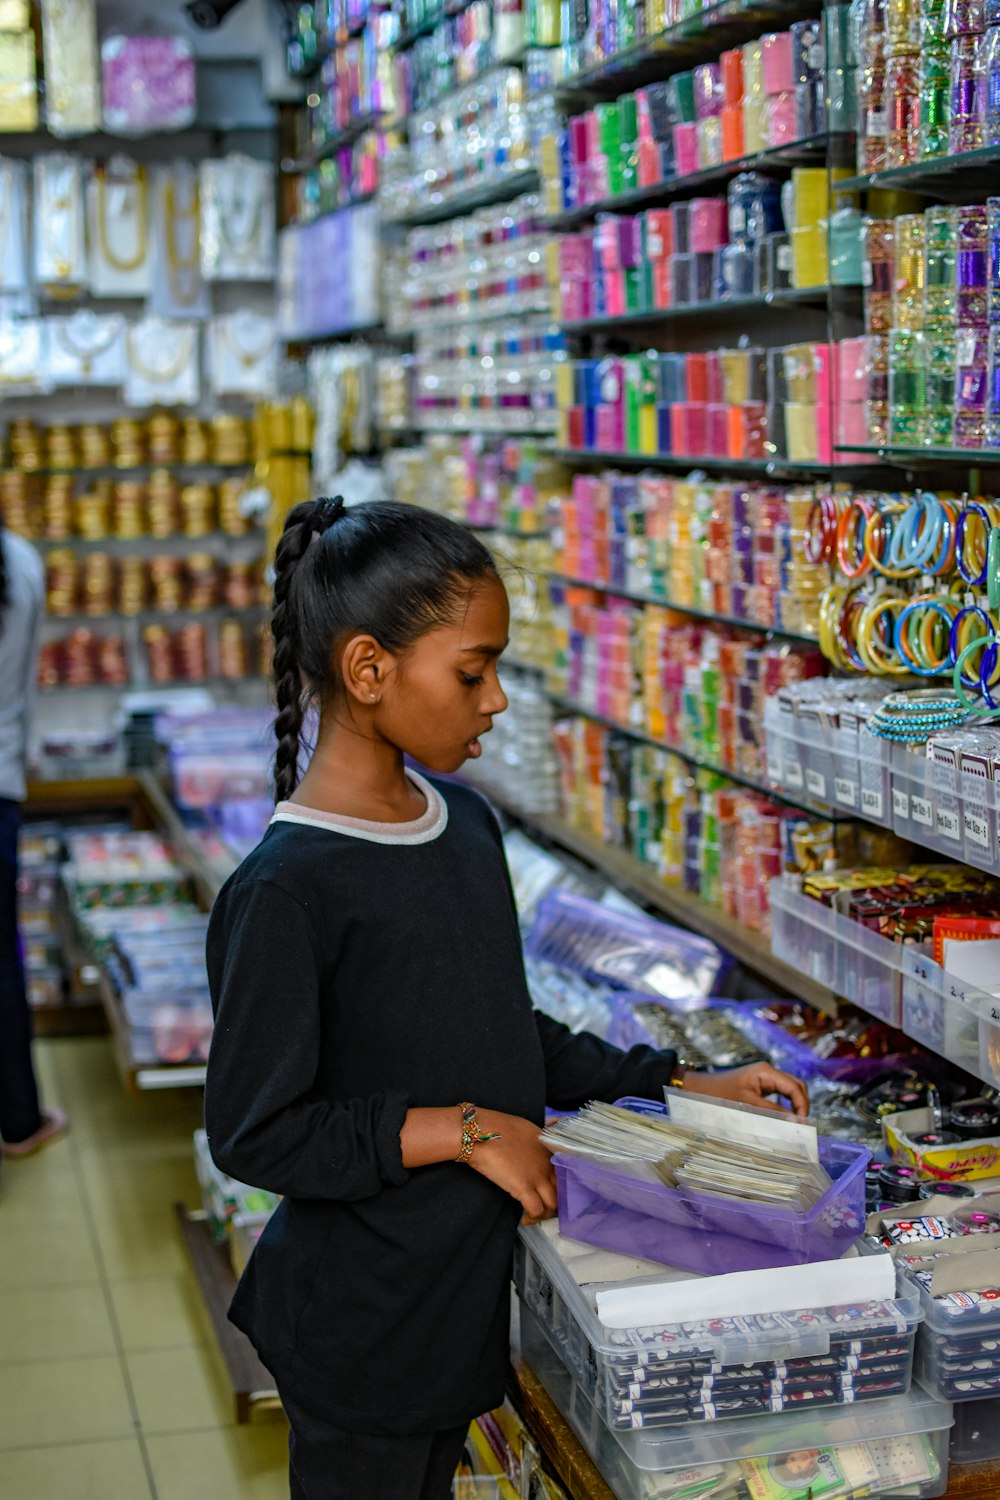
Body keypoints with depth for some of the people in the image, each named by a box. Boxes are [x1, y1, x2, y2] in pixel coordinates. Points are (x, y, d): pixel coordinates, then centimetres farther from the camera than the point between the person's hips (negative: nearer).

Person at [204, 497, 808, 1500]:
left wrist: (673, 1086, 7)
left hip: (463, 1287, 7)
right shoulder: (284, 890, -23)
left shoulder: (466, 823, 2)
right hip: (360, 1325, -7)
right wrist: (462, 1129, -21)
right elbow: (251, 1132, -20)